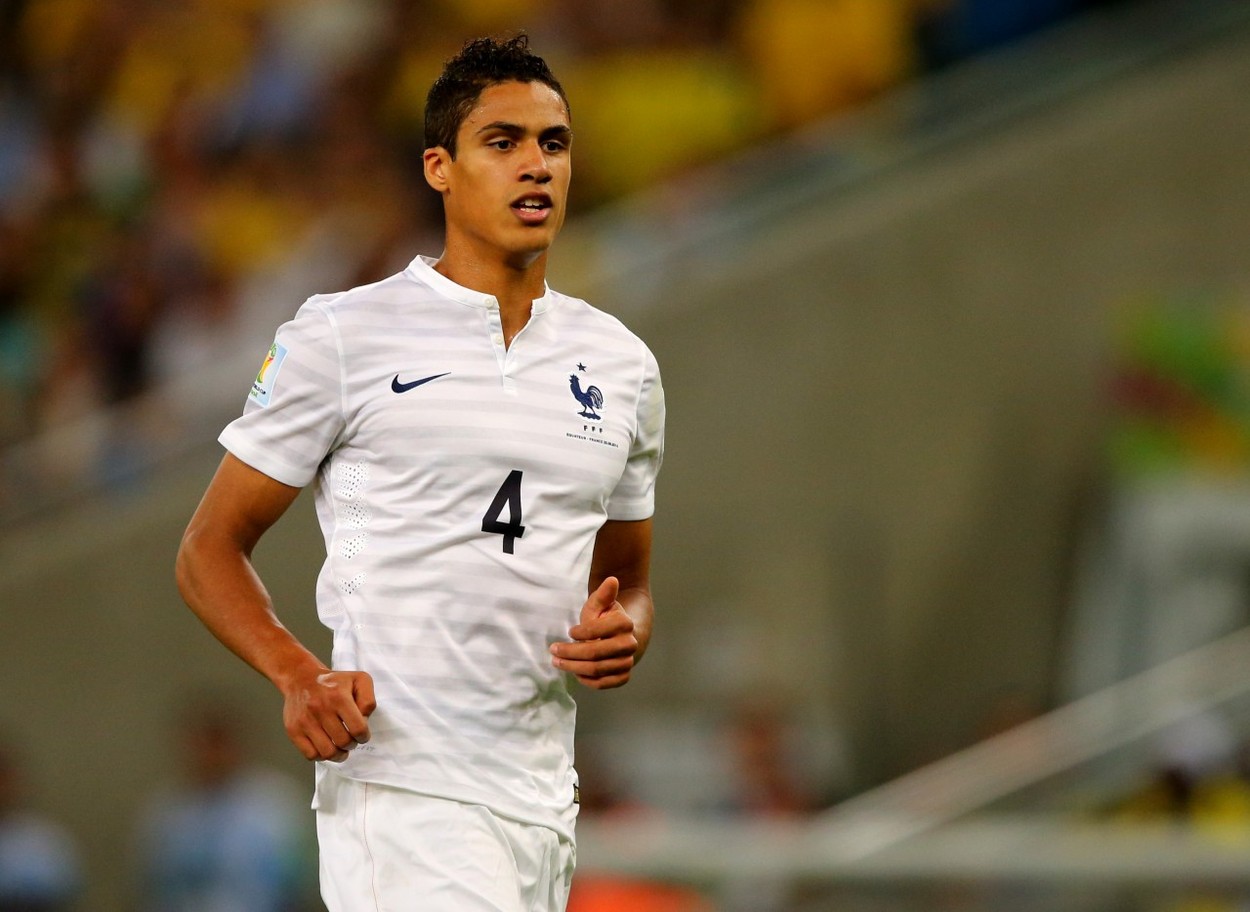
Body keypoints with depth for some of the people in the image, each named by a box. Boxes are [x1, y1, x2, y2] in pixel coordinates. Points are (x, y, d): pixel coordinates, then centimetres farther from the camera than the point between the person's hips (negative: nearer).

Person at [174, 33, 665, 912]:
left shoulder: (623, 365, 15)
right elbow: (210, 549, 2)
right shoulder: (343, 337, -1)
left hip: (544, 800, 6)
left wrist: (624, 631, 0)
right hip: (398, 788, -6)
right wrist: (298, 673, -16)